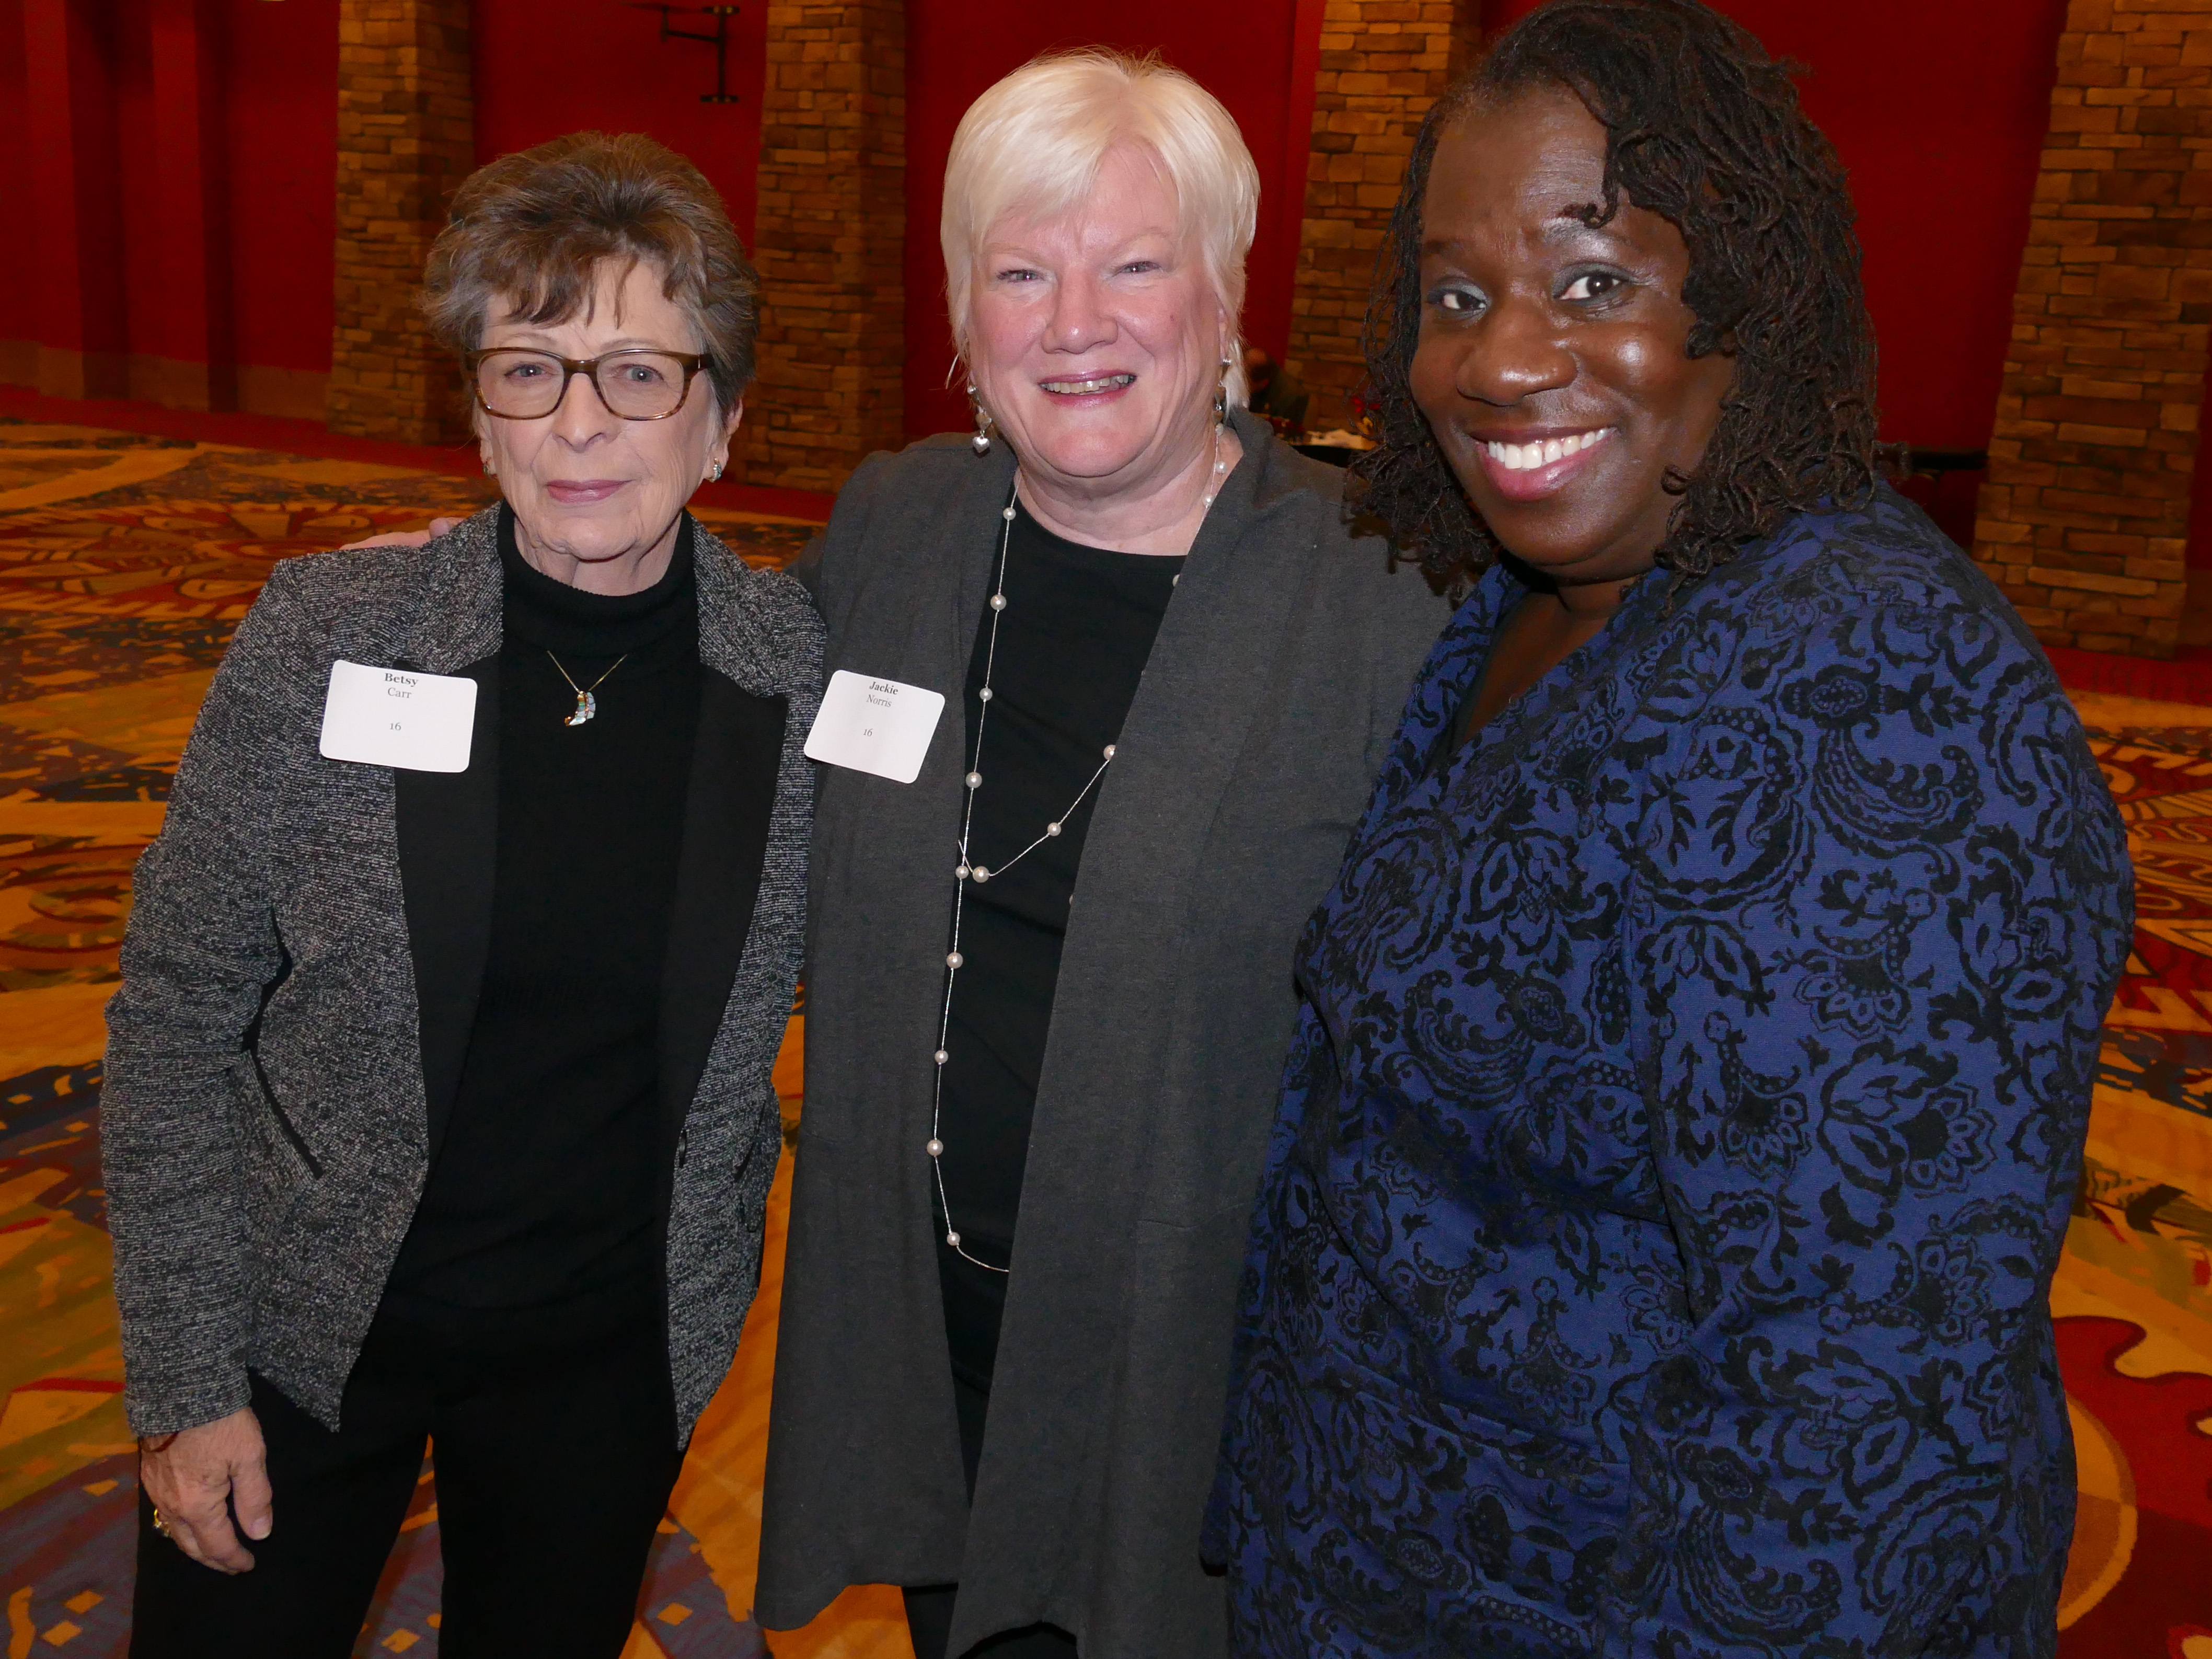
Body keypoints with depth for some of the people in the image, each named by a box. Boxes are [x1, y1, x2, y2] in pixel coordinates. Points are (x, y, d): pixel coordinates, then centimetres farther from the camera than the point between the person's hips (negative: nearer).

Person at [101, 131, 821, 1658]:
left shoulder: (807, 673, -12)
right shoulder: (324, 640, -14)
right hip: (299, 1333, -1)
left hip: (612, 1358, 1)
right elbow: (179, 1019, -7)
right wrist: (186, 1382, -7)